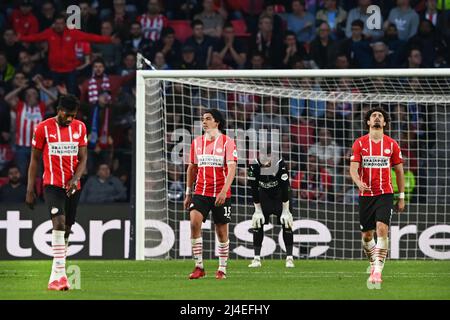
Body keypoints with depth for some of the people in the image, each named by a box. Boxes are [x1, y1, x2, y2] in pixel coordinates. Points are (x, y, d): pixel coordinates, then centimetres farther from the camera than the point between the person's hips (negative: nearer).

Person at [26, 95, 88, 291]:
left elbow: (82, 158, 6)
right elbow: (34, 159, 2)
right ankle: (60, 273, -27)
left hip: (73, 186, 5)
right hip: (52, 184, -4)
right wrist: (30, 190, -1)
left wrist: (75, 178, -14)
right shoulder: (43, 128, -4)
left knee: (66, 229, 8)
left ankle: (55, 277, 17)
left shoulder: (80, 128, 6)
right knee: (59, 222, -22)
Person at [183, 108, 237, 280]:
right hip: (200, 193, 3)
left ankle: (222, 269, 18)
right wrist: (188, 193, 16)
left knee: (222, 231, 4)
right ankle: (199, 266, -12)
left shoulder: (227, 142, -5)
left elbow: (231, 168, -13)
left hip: (221, 194, -3)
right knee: (194, 223, -18)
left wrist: (224, 191, -25)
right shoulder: (197, 142, 9)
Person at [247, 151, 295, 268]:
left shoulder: (280, 165, -30)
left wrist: (285, 211, -19)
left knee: (286, 224, -10)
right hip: (264, 195, 2)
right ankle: (256, 259, -2)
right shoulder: (254, 166, -24)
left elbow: (285, 189, -23)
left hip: (279, 196, -2)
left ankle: (289, 258, -4)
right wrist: (258, 210, -12)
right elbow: (254, 189, -14)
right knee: (257, 224, -7)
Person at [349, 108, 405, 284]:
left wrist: (401, 197, 9)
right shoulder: (359, 143, 2)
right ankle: (374, 265, 30)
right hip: (366, 195, 1)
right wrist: (359, 183, -29)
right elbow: (353, 168, -7)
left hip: (385, 194, -1)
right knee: (367, 235, 7)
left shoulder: (392, 144, 3)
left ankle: (378, 270, -21)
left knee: (382, 229, -19)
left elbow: (399, 171, 10)